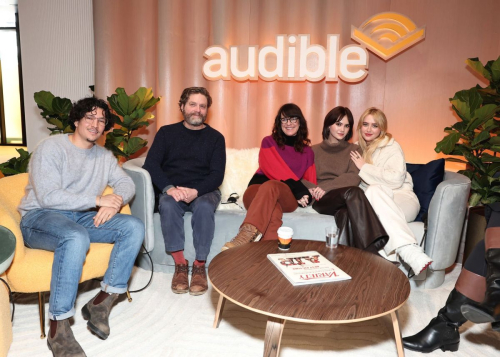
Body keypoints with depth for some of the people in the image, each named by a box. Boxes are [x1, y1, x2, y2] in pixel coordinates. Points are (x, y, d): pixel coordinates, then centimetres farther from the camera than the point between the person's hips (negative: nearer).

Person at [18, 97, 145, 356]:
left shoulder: (104, 156, 14)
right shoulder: (52, 147, -7)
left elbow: (127, 184, 6)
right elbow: (47, 196, -19)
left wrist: (114, 201, -18)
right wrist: (98, 200, -20)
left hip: (82, 217, 6)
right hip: (39, 218, -6)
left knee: (134, 227, -16)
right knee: (77, 237, -39)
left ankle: (100, 304, -14)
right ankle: (58, 328, -28)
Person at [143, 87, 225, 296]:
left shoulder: (215, 137, 7)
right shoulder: (167, 132, 9)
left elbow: (217, 175, -2)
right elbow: (151, 164, -4)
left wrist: (196, 191, -22)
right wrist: (169, 188, -22)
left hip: (203, 191, 0)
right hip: (171, 190, 1)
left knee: (204, 206, -34)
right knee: (167, 204, -33)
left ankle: (199, 265, -20)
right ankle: (180, 264, -22)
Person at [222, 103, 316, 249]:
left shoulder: (307, 151, 22)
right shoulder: (269, 142, 14)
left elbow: (310, 180, 17)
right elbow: (272, 169, -1)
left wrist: (305, 193, -9)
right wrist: (298, 187, -15)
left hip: (288, 196, 0)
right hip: (259, 189, 0)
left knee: (270, 186, -38)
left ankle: (248, 233, -53)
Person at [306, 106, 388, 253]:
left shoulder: (354, 150, 21)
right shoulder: (314, 150, 22)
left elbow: (354, 178, 2)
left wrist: (326, 186, -12)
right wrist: (311, 189, -14)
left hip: (345, 200, 1)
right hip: (321, 201, -1)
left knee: (345, 214, -39)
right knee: (352, 192, -36)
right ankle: (372, 248, -45)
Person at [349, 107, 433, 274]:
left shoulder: (391, 146, 4)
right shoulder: (357, 149, 20)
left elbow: (396, 179, -12)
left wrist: (364, 167, -7)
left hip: (401, 199, -3)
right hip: (375, 202, 3)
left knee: (374, 191, -38)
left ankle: (408, 250, -48)